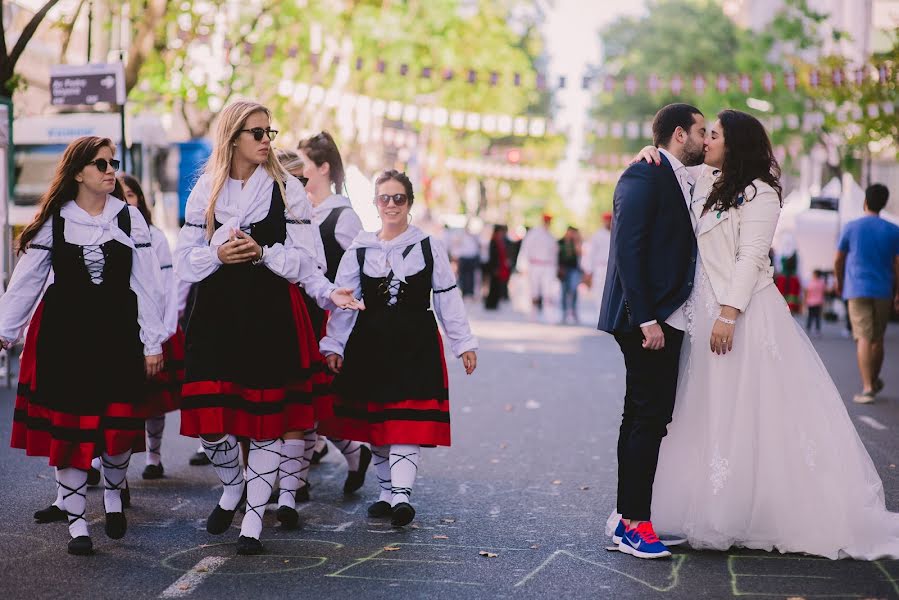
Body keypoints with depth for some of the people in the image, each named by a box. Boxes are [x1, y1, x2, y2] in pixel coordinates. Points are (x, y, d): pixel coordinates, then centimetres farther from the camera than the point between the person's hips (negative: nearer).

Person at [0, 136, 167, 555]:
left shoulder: (129, 218, 3)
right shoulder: (54, 220, 1)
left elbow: (146, 283, 3)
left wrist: (153, 342, 0)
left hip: (117, 333, 0)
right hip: (65, 333, 0)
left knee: (119, 424, -1)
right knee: (68, 426, 0)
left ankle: (113, 493, 29)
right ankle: (76, 522, 11)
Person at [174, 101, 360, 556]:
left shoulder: (286, 188, 3)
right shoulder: (205, 190, 8)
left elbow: (305, 260, -2)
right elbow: (185, 260, 7)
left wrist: (262, 253, -17)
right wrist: (218, 254, -12)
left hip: (271, 313, -1)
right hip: (217, 313, 2)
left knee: (265, 418, -1)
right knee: (210, 418, -3)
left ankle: (253, 520, 11)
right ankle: (232, 487, 27)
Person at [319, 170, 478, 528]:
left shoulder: (429, 247, 4)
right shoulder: (360, 249, 6)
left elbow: (448, 298, 6)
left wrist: (464, 343, 4)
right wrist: (333, 346, 2)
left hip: (417, 343, -2)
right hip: (371, 344, 2)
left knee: (409, 421, -11)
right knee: (374, 420, 6)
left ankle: (401, 494, -16)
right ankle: (387, 492, 17)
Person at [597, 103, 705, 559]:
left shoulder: (684, 182, 17)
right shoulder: (643, 177, -11)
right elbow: (627, 248, -18)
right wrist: (646, 319, -22)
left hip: (666, 319, 10)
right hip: (647, 318, -10)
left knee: (642, 417, 12)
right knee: (649, 416, -9)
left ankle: (629, 517, 18)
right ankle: (634, 524, -5)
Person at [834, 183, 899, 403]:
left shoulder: (851, 227, 0)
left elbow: (838, 261, 7)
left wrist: (839, 283, 23)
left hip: (857, 289, -2)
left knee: (863, 338, -7)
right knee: (877, 339, 16)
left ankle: (867, 387, -18)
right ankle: (875, 381, 32)